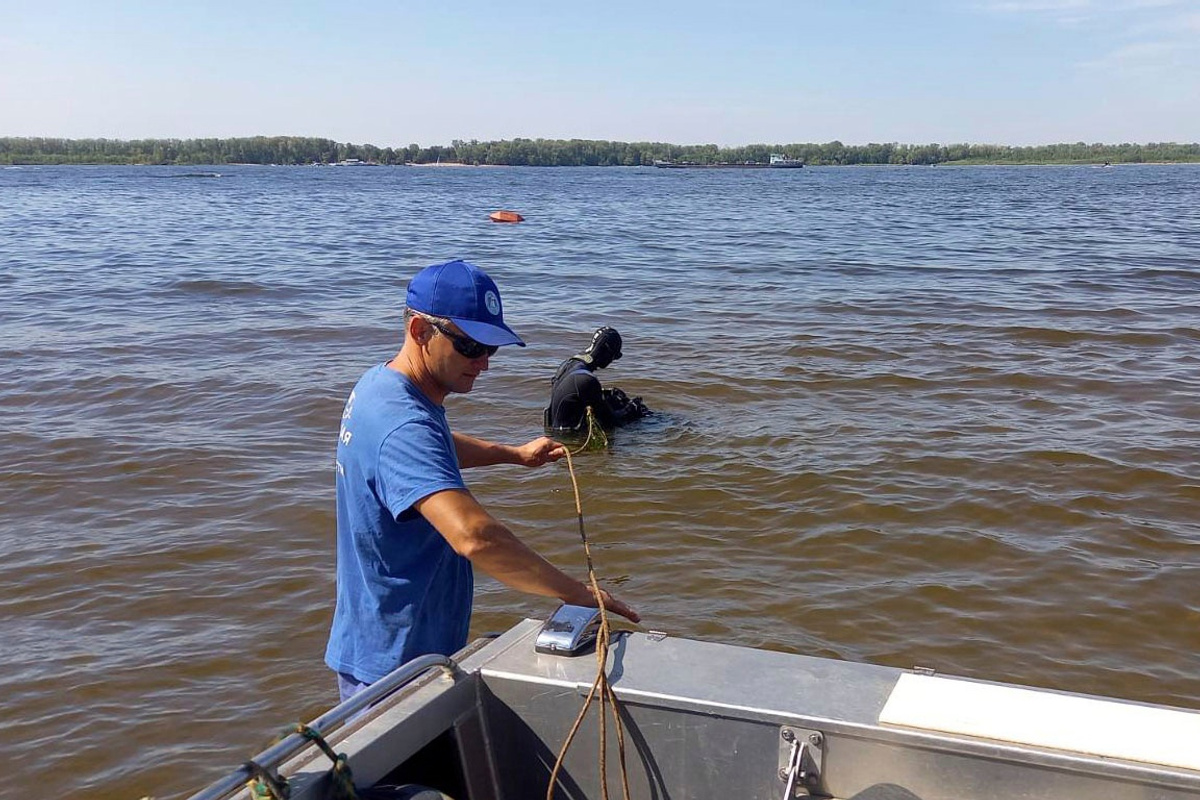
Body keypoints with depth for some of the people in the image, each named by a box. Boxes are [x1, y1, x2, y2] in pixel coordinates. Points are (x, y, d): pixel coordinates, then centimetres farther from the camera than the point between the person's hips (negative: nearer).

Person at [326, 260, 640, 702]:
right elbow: (474, 536, -43)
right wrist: (577, 593, -36)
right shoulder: (402, 425, -30)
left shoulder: (380, 384, 4)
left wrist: (514, 454, 22)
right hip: (394, 664, -10)